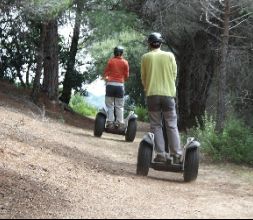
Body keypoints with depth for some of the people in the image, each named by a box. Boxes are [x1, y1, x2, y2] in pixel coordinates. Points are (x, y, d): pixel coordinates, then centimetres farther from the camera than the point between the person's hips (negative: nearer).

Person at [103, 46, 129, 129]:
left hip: (110, 84, 0)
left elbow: (106, 72, 3)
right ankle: (120, 123, 0)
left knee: (110, 105, 3)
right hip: (120, 85, 1)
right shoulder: (125, 62, 2)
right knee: (119, 106, 4)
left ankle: (110, 122, -4)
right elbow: (127, 75, 6)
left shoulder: (110, 61, 1)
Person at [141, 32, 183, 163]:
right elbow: (174, 75, 8)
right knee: (172, 125, 5)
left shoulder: (145, 57, 2)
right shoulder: (169, 56, 3)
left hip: (152, 94, 0)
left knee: (156, 125, 5)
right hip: (168, 94, 0)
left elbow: (143, 78, 9)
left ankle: (161, 154, -1)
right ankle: (177, 154, 1)